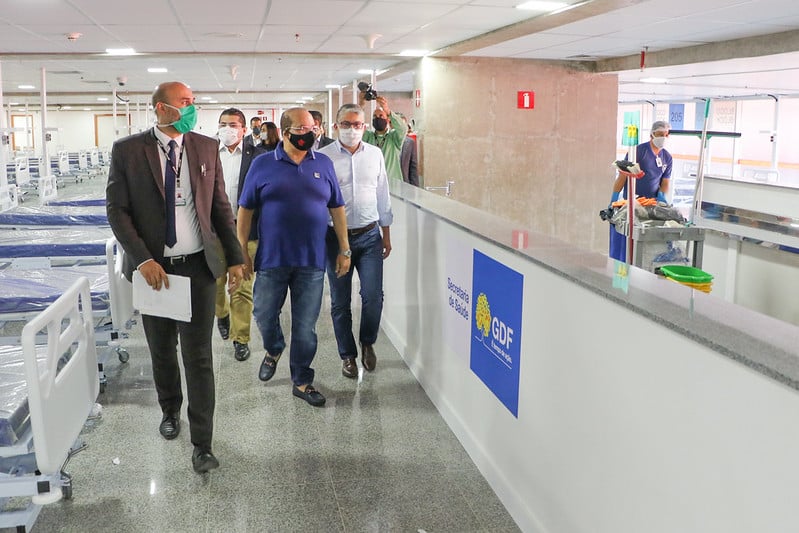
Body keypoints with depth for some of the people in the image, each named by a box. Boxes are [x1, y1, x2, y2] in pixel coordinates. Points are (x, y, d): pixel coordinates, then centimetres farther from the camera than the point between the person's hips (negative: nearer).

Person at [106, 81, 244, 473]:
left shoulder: (206, 148, 1)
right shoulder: (127, 151, -4)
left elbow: (220, 206, 5)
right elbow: (117, 209, -5)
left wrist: (234, 258, 1)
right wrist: (143, 259, -16)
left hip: (198, 265, 0)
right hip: (153, 267, 0)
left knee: (198, 356, 0)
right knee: (162, 351, 17)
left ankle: (202, 444, 8)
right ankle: (170, 410, 44)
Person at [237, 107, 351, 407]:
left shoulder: (324, 165, 6)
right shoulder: (262, 165, 1)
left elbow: (337, 209, 10)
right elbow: (245, 210, 4)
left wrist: (344, 250, 6)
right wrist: (242, 252, 0)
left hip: (312, 261, 1)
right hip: (271, 259, 0)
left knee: (305, 326, 5)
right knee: (264, 316, 11)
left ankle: (301, 381, 20)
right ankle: (274, 350, 43)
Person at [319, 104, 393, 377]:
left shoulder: (375, 154, 5)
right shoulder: (322, 157, -5)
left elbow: (383, 196, 12)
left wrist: (386, 235, 12)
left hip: (369, 235, 2)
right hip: (336, 237, -2)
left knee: (373, 296, -4)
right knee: (340, 302, 7)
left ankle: (367, 342, 24)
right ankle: (348, 355, 25)